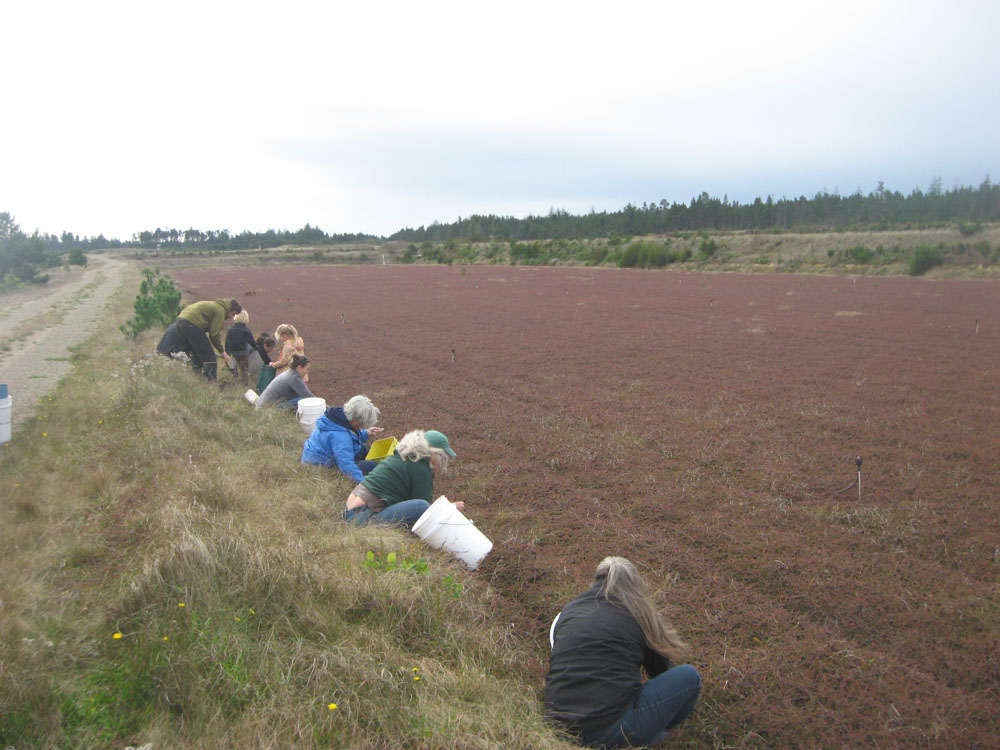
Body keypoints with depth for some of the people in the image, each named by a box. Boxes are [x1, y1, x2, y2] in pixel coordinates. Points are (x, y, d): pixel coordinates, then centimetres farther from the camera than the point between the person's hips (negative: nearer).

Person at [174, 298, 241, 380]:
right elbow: (214, 335, -7)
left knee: (196, 352, 24)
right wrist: (222, 352, 2)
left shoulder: (214, 305, 25)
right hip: (191, 324, -10)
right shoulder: (220, 311, -5)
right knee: (208, 356, -4)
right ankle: (210, 381, -7)